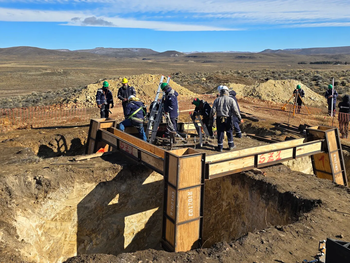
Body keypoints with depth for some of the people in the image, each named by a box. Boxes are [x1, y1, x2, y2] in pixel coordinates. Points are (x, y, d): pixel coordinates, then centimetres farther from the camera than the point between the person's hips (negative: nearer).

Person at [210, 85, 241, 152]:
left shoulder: (217, 100, -1)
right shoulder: (231, 100, -5)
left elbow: (213, 110, -4)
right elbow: (235, 110, -8)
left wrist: (211, 117, 12)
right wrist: (239, 118, 0)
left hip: (219, 119, 1)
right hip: (228, 119, -1)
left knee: (220, 132, 8)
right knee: (229, 132, 15)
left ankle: (220, 147, 12)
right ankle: (231, 145, 22)